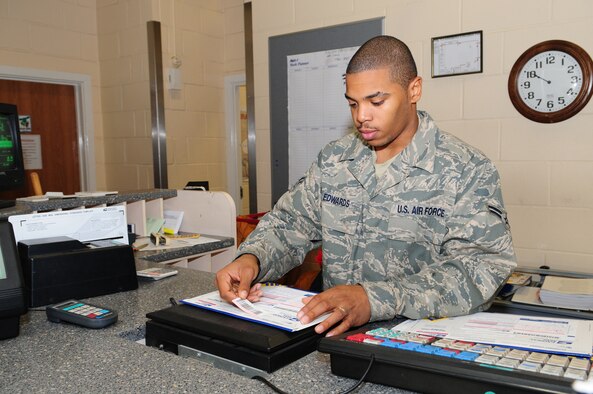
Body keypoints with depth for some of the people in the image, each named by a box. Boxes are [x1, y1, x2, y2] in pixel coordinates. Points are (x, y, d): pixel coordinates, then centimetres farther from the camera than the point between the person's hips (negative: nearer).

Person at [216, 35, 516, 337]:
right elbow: (290, 223, 11)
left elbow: (482, 269, -19)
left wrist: (375, 299, -32)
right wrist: (252, 258, -12)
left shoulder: (468, 171, -8)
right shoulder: (333, 159, 7)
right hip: (333, 330, 3)